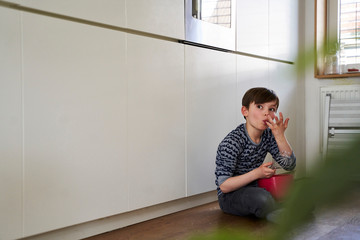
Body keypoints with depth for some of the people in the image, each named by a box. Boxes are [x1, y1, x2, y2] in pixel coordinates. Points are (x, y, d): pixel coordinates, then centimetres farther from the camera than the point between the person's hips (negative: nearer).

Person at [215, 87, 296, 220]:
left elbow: (289, 165, -4)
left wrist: (280, 136, -17)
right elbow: (224, 186, -22)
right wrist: (256, 173, -32)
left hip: (254, 188, 7)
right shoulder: (232, 142, -22)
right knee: (261, 197, -37)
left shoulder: (268, 135, 0)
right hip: (230, 196, -7)